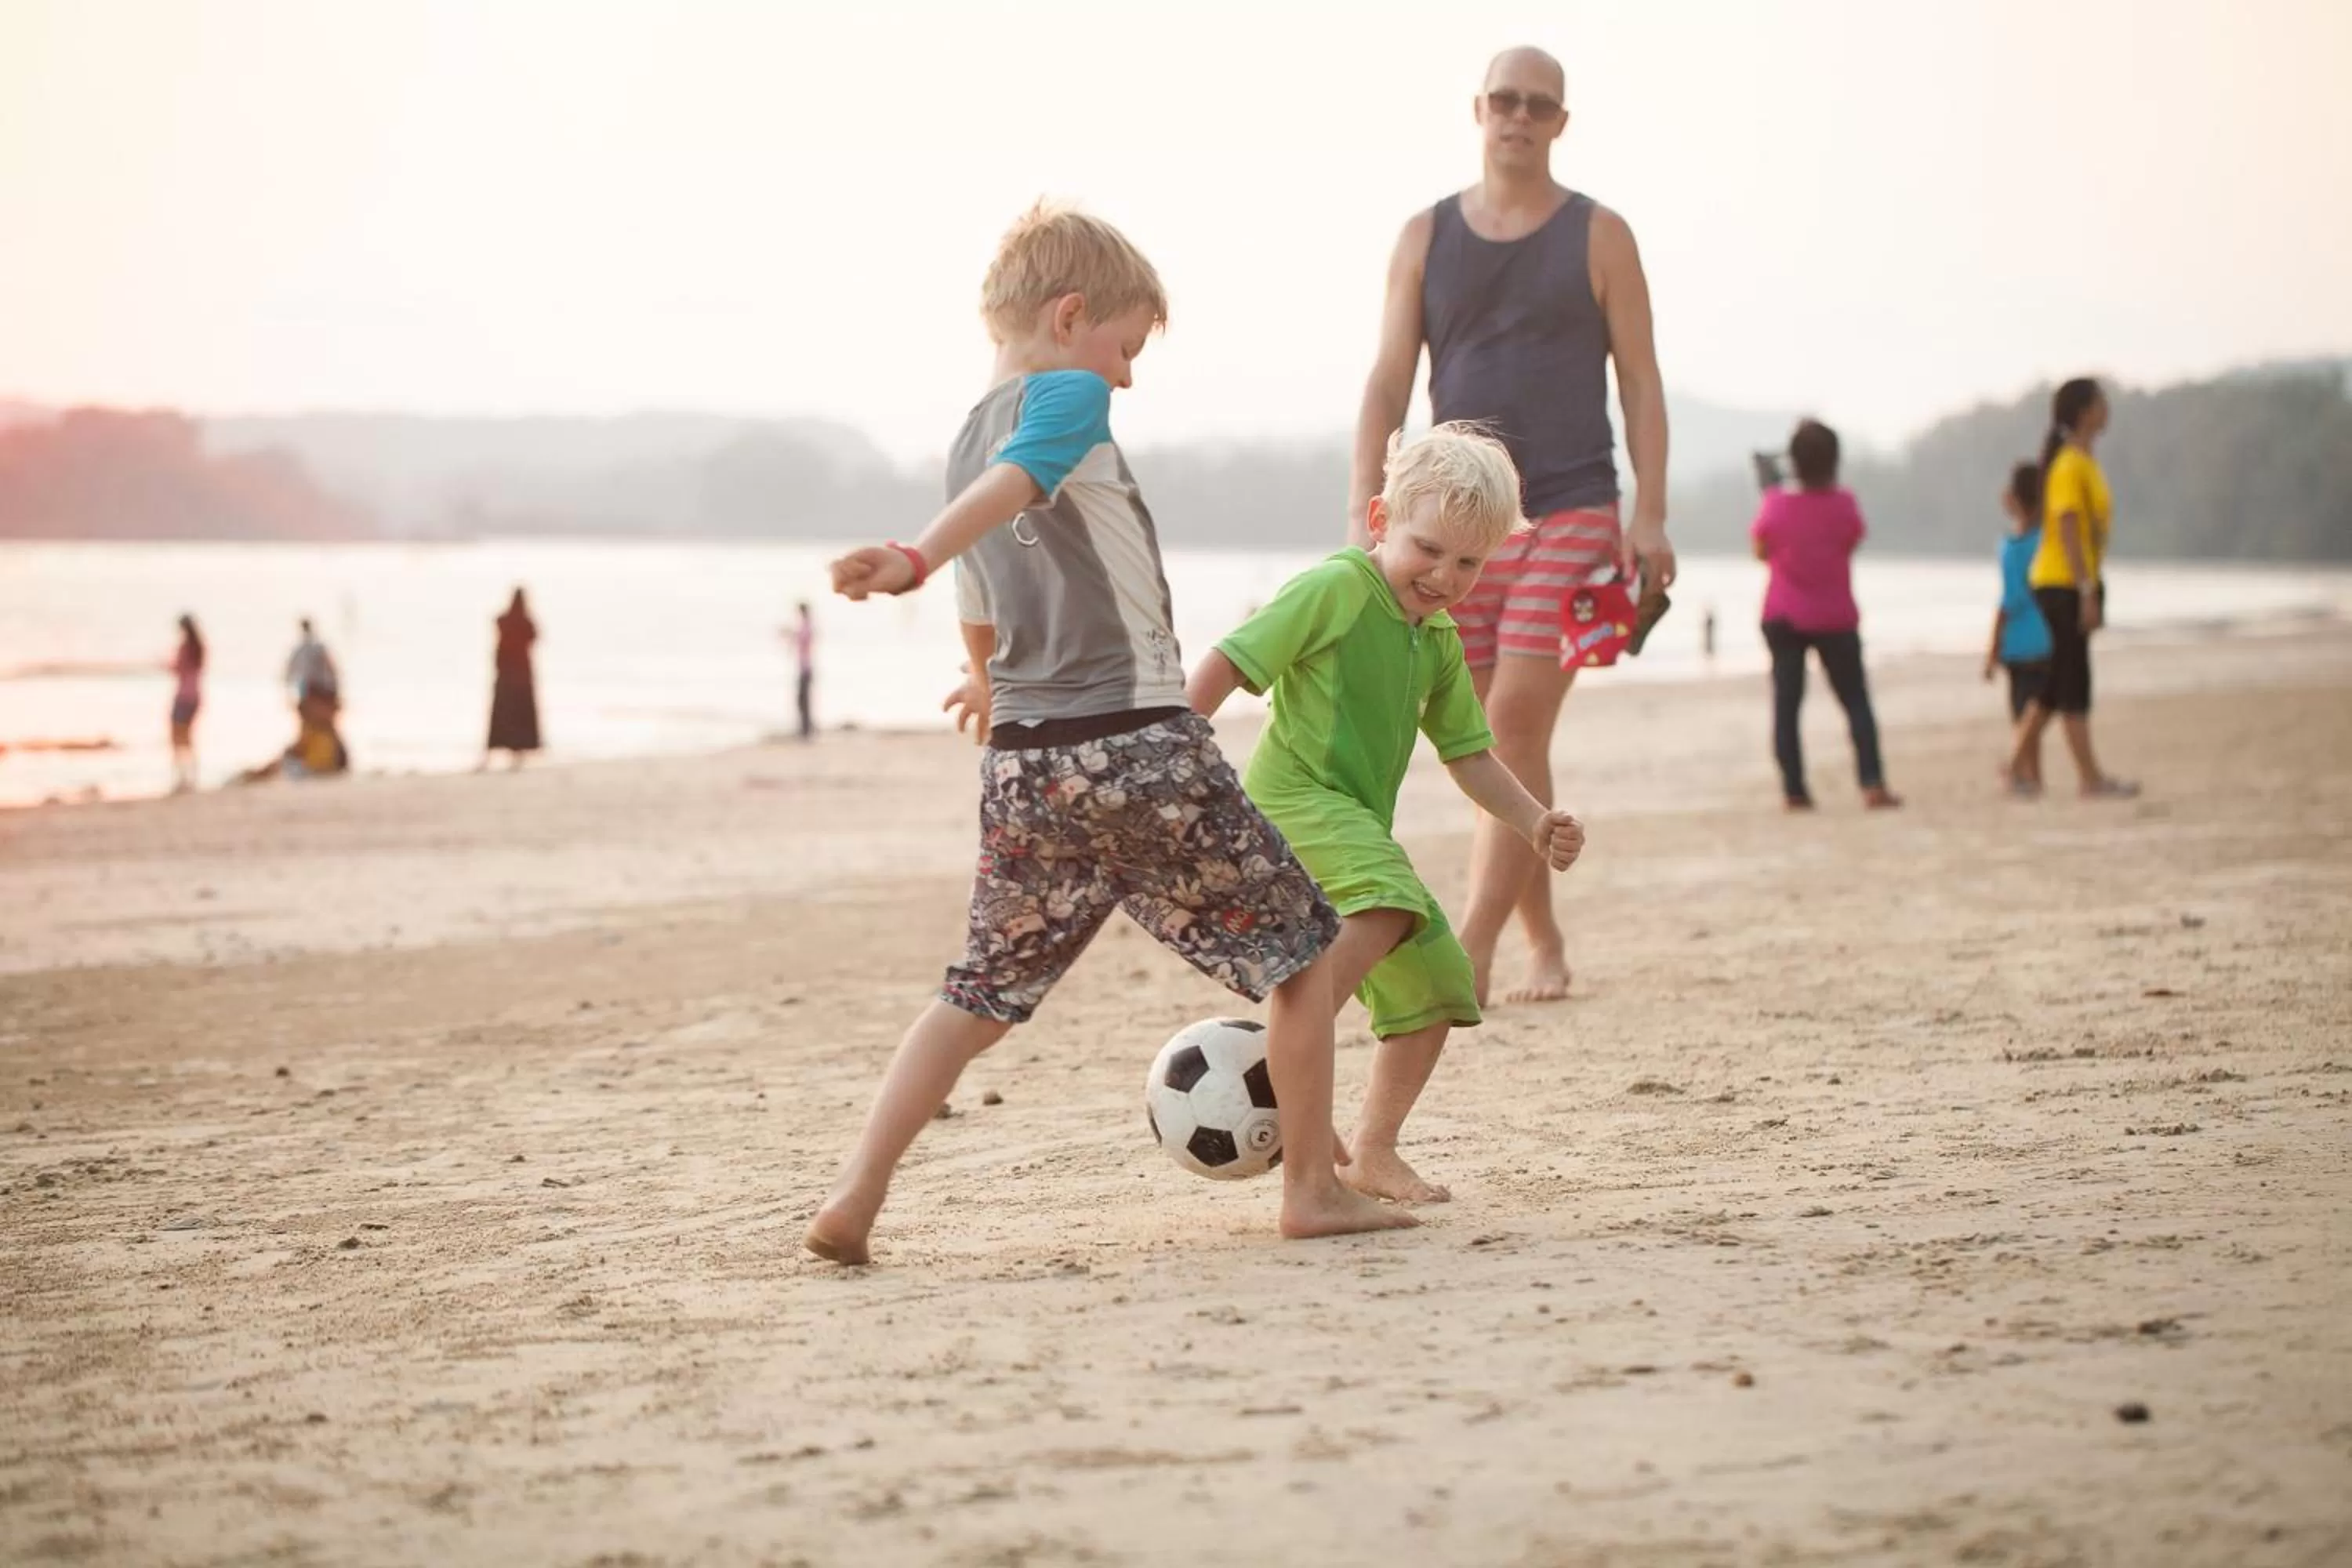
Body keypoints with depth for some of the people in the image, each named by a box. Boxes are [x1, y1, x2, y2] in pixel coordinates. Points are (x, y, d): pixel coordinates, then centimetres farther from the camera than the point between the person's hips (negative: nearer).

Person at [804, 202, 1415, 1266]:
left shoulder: (965, 437, 18)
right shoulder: (1067, 395, -5)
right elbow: (1011, 486, -26)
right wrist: (915, 560, -44)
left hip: (1021, 766, 7)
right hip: (1135, 743, -7)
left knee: (980, 996, 14)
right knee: (1299, 947, 8)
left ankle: (856, 1192, 1)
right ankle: (1313, 1187, 11)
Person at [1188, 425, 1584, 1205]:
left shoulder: (1440, 641, 16)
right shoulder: (1335, 589, -9)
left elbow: (1467, 753, 22)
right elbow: (1227, 663, -13)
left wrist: (1535, 822, 8)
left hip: (1360, 828, 9)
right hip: (1294, 798, -9)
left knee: (1435, 987, 9)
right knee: (1391, 906, -35)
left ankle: (1373, 1151, 21)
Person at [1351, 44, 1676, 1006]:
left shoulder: (1598, 236, 5)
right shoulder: (1427, 236, 10)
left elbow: (1640, 381, 4)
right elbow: (1387, 381, 6)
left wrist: (1650, 516, -5)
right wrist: (1364, 510, -5)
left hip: (1571, 514, -3)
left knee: (1516, 725, -14)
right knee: (1491, 745, 5)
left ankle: (1470, 956, -17)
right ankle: (1542, 941, 18)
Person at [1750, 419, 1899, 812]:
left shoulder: (1777, 506, -10)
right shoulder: (1844, 504, -9)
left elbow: (1761, 551, 3)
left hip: (1784, 618, 0)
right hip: (1835, 618, 0)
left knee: (1786, 704, 4)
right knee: (1856, 702, 7)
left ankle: (1794, 790, -3)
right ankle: (1873, 785, -5)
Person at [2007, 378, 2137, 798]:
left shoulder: (2085, 463, 15)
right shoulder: (2070, 465, -15)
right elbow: (2067, 530, -20)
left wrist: (2092, 590, 21)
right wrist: (2088, 591, -22)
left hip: (2073, 585, 10)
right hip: (2063, 585, -10)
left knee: (2060, 679, 13)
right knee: (2073, 680, -6)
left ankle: (2020, 763, 18)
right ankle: (2091, 779, -3)